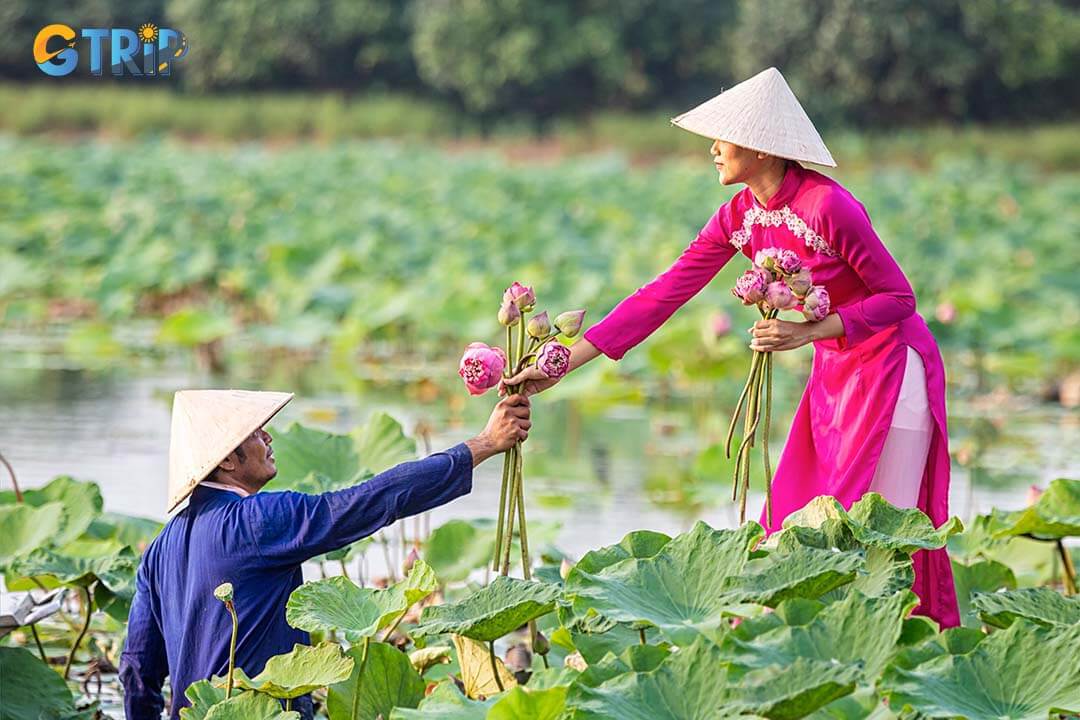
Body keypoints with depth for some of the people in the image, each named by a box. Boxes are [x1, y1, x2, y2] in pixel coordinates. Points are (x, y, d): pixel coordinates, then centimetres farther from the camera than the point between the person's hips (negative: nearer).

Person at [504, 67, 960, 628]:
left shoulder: (826, 206, -24)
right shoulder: (740, 216, -1)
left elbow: (899, 297, -16)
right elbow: (665, 293, -2)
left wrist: (808, 331, -27)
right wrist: (562, 364, -7)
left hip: (891, 365, -8)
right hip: (835, 372, 8)